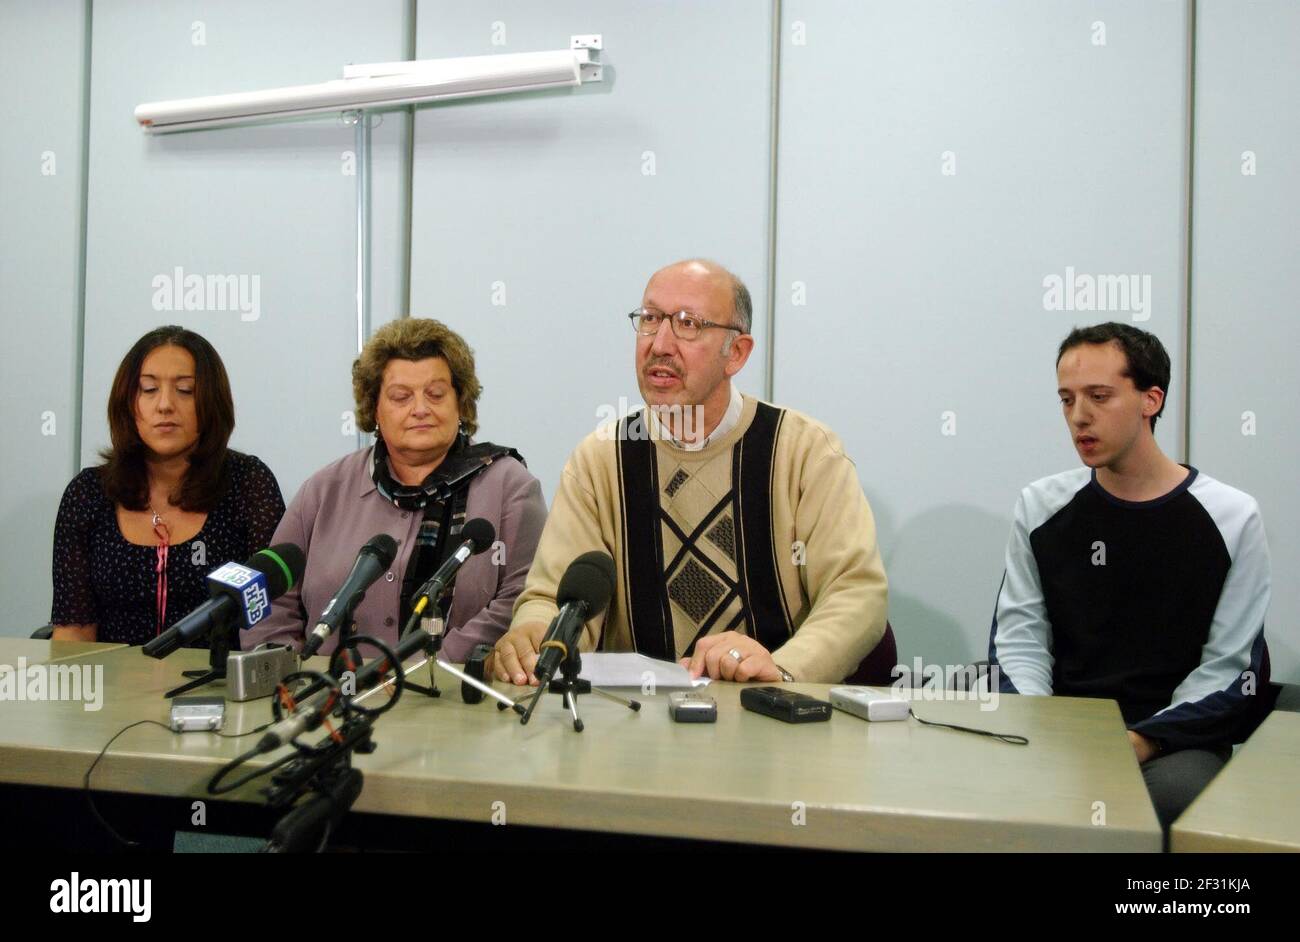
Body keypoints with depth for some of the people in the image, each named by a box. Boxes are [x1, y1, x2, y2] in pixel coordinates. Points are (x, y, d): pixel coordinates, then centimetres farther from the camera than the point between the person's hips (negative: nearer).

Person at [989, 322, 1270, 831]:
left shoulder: (1231, 518, 1)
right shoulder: (1040, 507, 8)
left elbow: (1227, 669, -2)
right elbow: (1019, 639, 5)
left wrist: (1141, 741, -17)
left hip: (1176, 741, -2)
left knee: (1170, 796, -35)